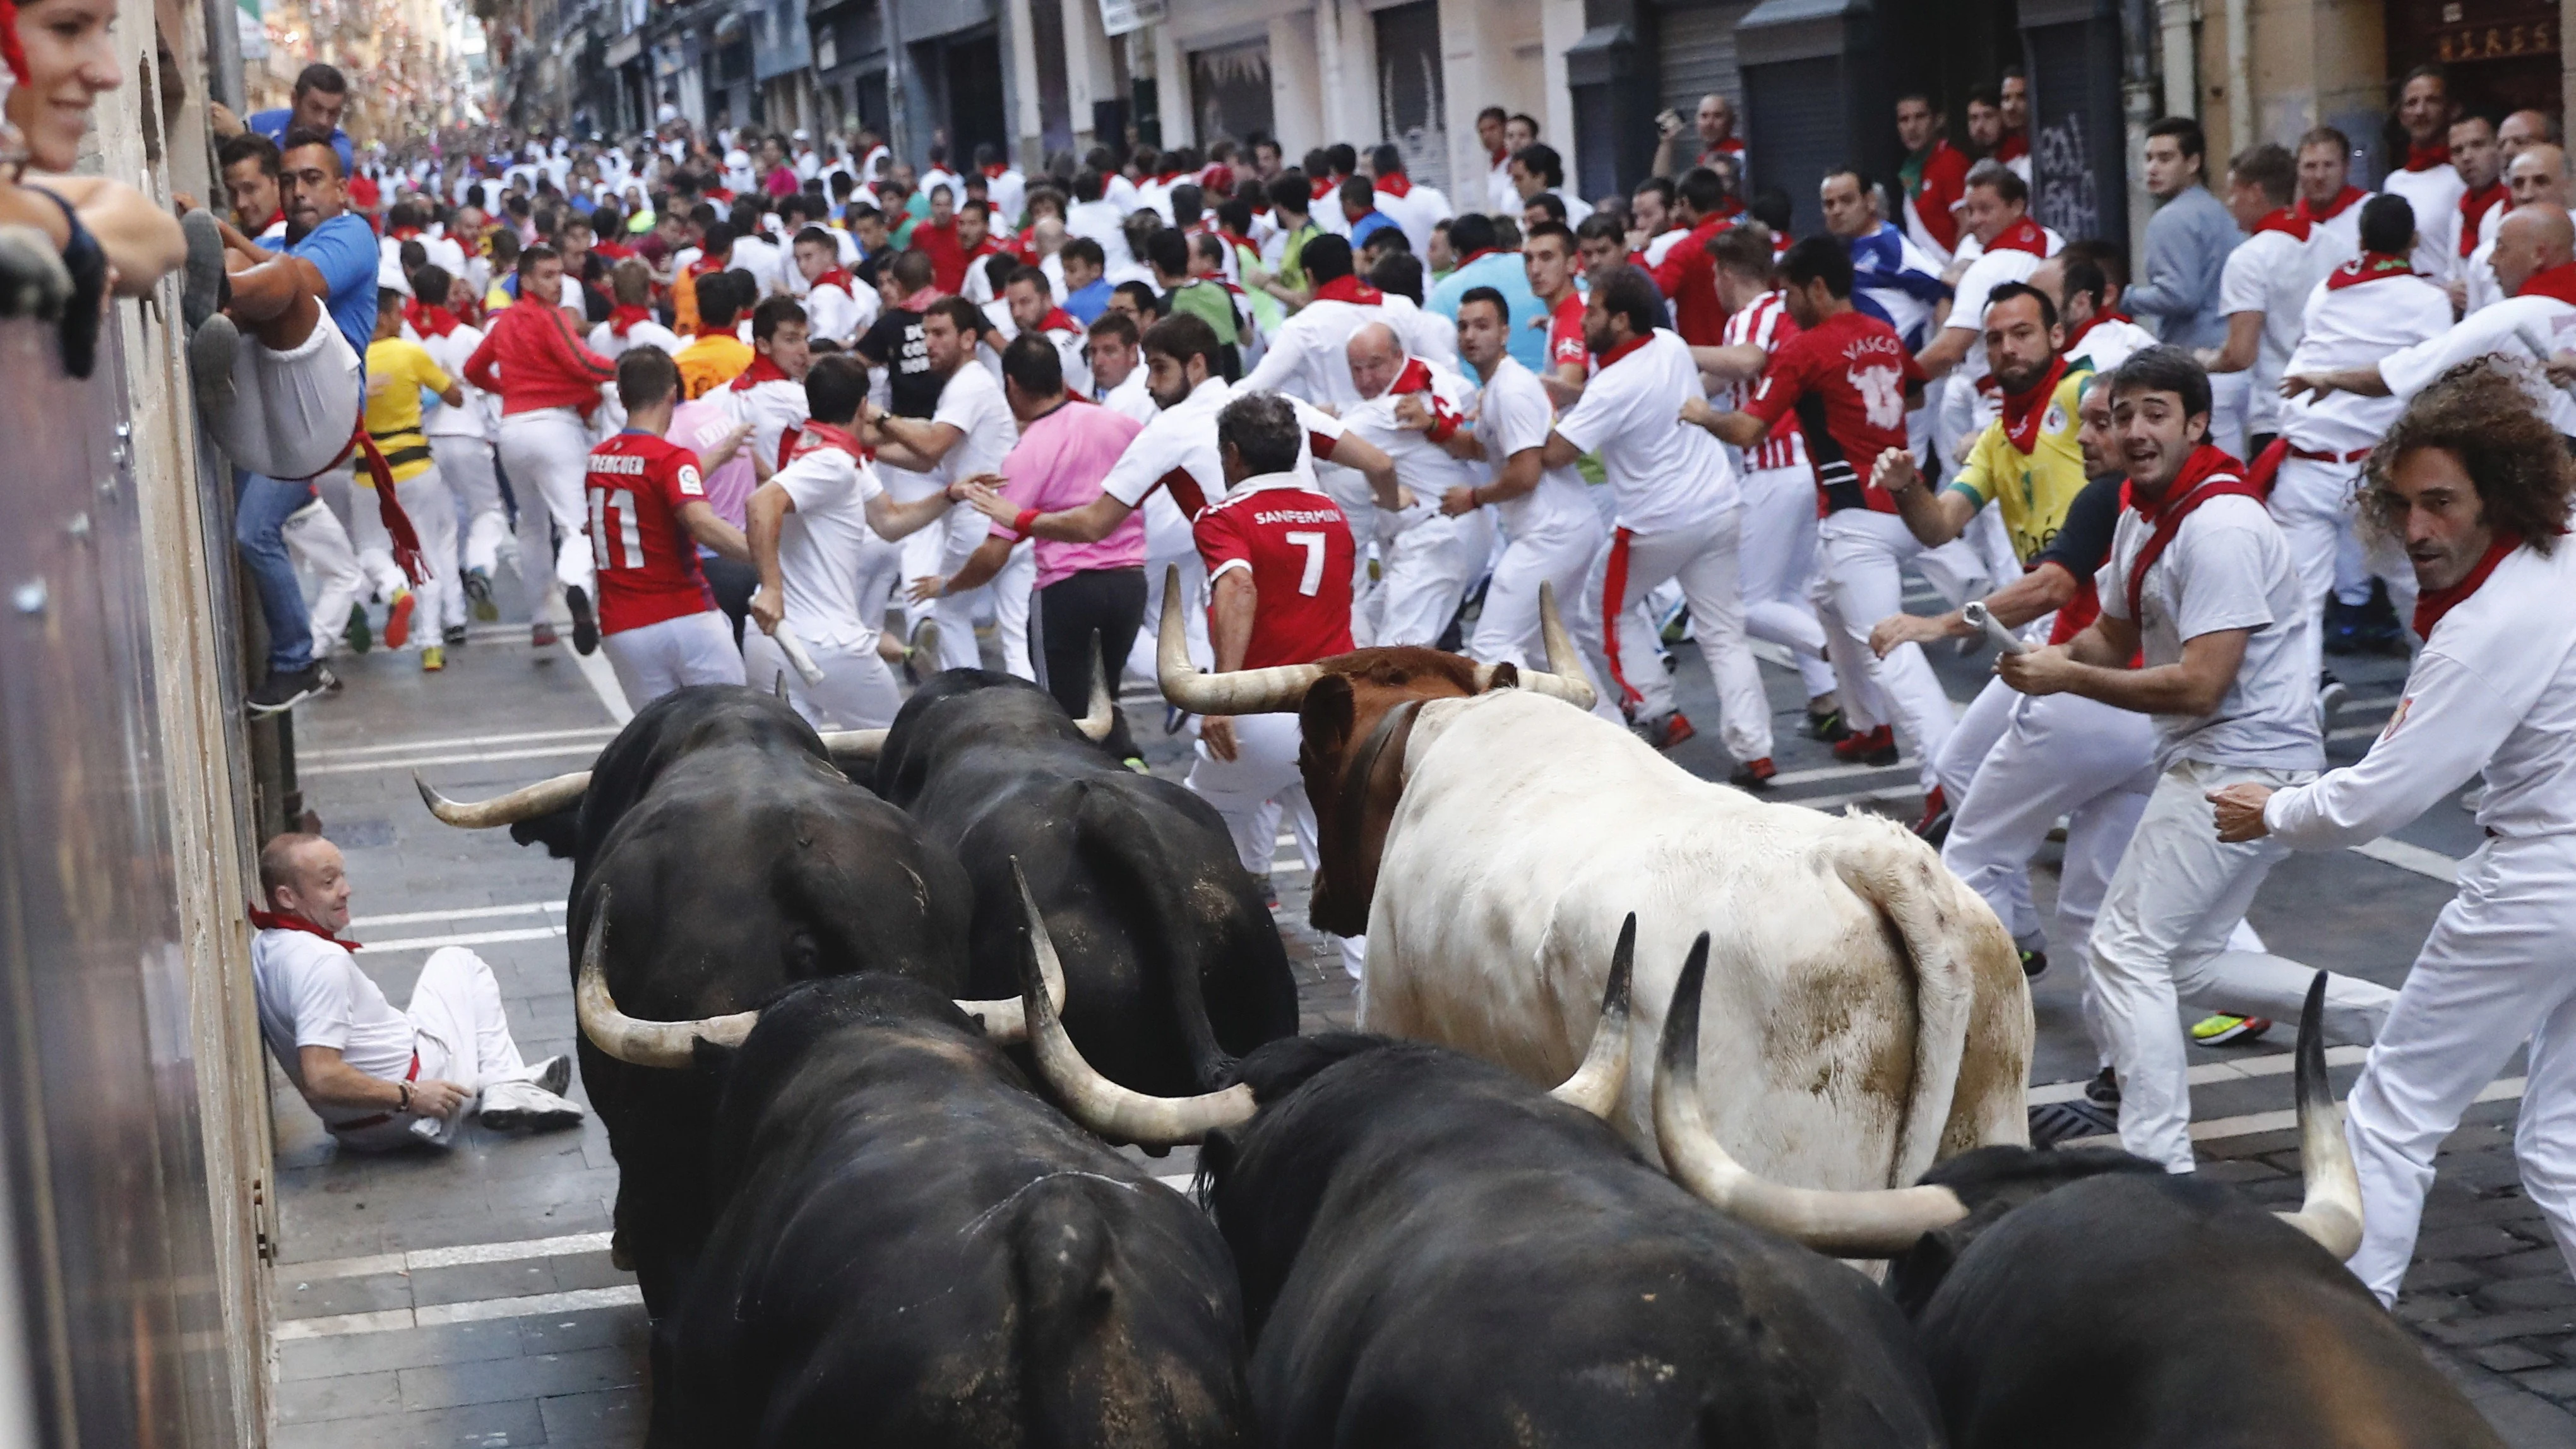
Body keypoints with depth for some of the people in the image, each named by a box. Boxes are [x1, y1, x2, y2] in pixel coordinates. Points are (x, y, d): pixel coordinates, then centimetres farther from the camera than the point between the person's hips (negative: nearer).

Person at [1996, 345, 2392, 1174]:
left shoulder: (2220, 527, -20)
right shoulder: (2143, 516, 11)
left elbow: (2199, 684, -24)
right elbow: (2114, 639, 21)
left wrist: (2069, 679, -17)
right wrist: (2050, 656, -1)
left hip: (2244, 767, -10)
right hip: (2210, 762, 10)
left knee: (2128, 950, -7)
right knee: (2189, 965, 16)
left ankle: (2158, 1163, -3)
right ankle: (2389, 1016, 20)